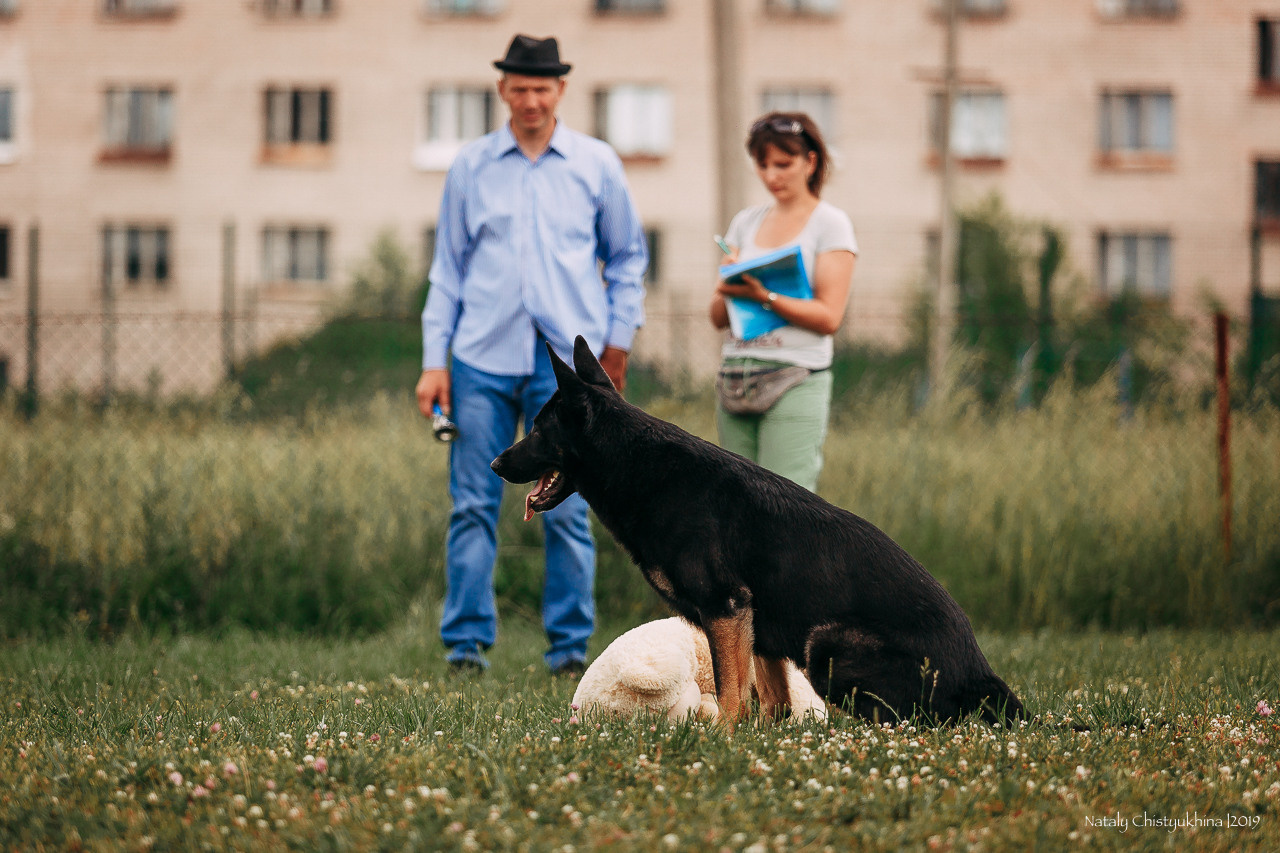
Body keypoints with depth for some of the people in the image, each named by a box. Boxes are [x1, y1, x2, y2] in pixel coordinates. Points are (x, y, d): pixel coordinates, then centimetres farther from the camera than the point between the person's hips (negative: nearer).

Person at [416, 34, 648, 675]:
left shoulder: (596, 165, 7)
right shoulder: (470, 166, 9)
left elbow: (627, 258, 16)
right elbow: (447, 269, 11)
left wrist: (618, 340, 9)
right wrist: (434, 360, 4)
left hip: (567, 361, -1)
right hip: (484, 357, 1)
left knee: (566, 511, -2)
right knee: (473, 505, -3)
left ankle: (570, 646, 4)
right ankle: (467, 641, 0)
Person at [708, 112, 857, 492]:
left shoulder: (831, 223, 1)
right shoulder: (745, 222, 16)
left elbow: (828, 316, -8)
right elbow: (718, 317, 13)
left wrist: (765, 297, -20)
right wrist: (727, 290, -9)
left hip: (795, 379, -5)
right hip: (735, 378, 5)